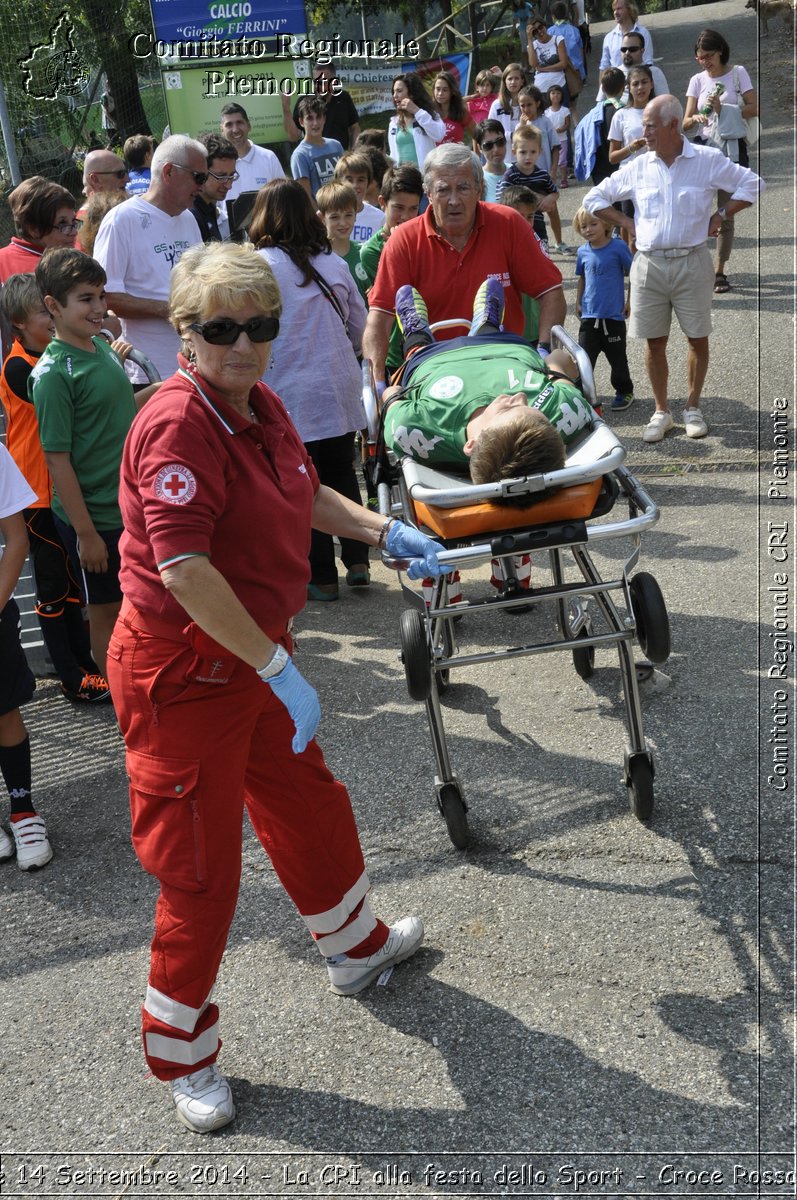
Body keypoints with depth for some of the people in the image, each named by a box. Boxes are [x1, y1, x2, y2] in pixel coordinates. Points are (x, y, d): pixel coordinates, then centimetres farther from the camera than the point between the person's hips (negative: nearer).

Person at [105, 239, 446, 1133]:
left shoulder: (261, 407, 5)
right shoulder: (177, 424, -24)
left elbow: (305, 494, 24)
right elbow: (184, 569, -32)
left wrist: (384, 533, 12)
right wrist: (279, 668, -28)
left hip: (252, 654, 9)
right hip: (183, 669, -9)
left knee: (307, 803, 25)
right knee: (201, 861, 3)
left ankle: (355, 946, 52)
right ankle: (179, 1051, 25)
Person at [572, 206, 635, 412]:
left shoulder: (618, 247, -9)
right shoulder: (583, 252, 3)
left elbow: (633, 273, -1)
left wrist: (630, 301, -2)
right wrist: (578, 302, 14)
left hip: (613, 315, -3)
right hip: (589, 315, 3)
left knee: (617, 358, 9)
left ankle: (624, 391, 26)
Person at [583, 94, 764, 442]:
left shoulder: (707, 161, -3)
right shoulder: (637, 168, 4)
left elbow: (752, 184, 3)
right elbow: (594, 199, 13)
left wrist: (719, 217, -1)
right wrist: (627, 223, 4)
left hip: (691, 261, -2)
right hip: (649, 265, 2)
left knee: (698, 337, 4)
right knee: (654, 341, 5)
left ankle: (693, 408, 19)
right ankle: (661, 412, 16)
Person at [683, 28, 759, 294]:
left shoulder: (737, 73, 1)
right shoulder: (697, 80, 7)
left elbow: (754, 109, -5)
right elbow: (686, 121, 2)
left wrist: (722, 109, -16)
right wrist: (695, 117, -21)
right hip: (704, 148, 2)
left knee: (726, 215, 1)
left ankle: (719, 271, 9)